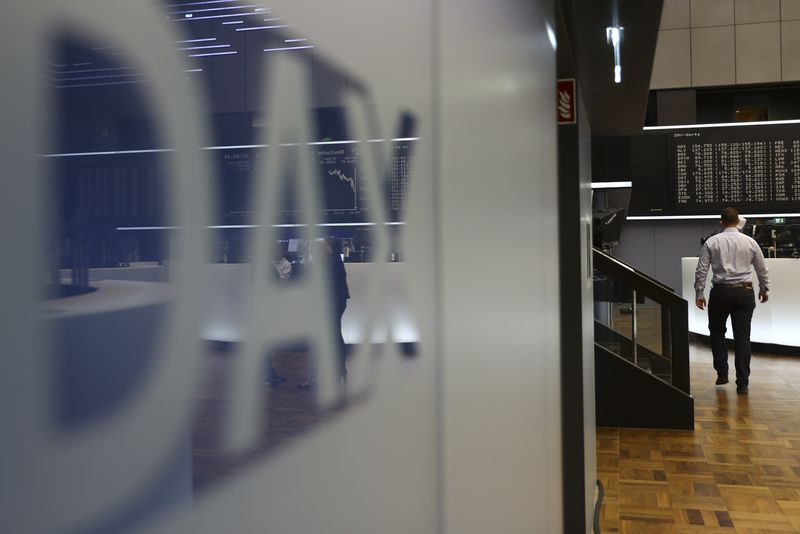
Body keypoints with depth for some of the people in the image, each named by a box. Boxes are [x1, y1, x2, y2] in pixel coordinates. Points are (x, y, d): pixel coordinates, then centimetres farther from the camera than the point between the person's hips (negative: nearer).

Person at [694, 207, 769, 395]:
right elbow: (762, 270, 13)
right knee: (742, 337, 4)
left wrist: (699, 294, 4)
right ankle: (742, 383, 5)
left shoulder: (712, 242, -1)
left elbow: (701, 270, -4)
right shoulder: (750, 242, 4)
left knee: (717, 332, 18)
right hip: (744, 292, 1)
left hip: (721, 292, -1)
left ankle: (722, 373, 15)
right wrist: (764, 290, 27)